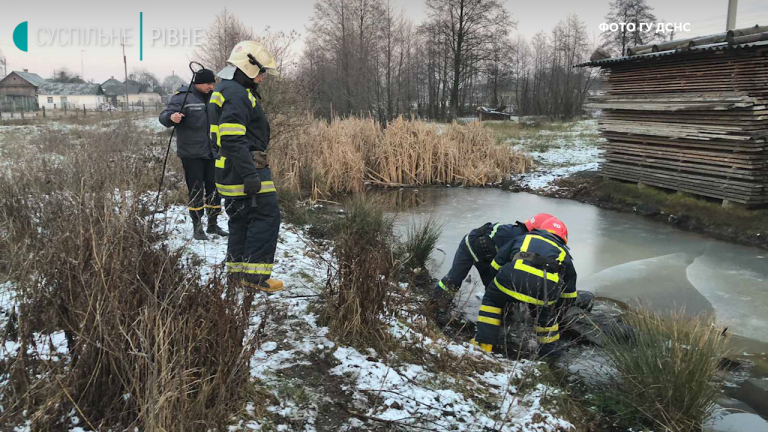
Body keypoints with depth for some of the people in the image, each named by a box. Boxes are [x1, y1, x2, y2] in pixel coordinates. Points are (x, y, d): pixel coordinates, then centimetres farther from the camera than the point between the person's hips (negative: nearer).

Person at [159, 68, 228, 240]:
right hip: (191, 154, -6)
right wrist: (171, 117, -40)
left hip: (211, 153, 6)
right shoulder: (183, 97, -9)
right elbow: (164, 116, -19)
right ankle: (197, 228, 9)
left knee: (214, 188, 9)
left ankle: (213, 224, 22)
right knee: (196, 191, -2)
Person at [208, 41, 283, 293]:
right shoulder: (236, 94, -15)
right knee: (266, 216, -7)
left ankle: (236, 271, 22)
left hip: (233, 171, 11)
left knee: (241, 219, 15)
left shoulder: (226, 90, 20)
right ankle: (255, 275, -4)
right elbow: (234, 139, -25)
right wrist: (250, 174, -27)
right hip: (244, 168, -11)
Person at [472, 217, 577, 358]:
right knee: (545, 316, 34)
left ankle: (484, 343, 22)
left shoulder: (522, 239, 35)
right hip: (546, 290, 1)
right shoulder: (564, 254, 36)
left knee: (492, 299, 28)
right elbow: (568, 296, 39)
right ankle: (550, 352, 40)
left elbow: (495, 265, 35)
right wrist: (557, 318, 52)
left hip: (515, 275, -1)